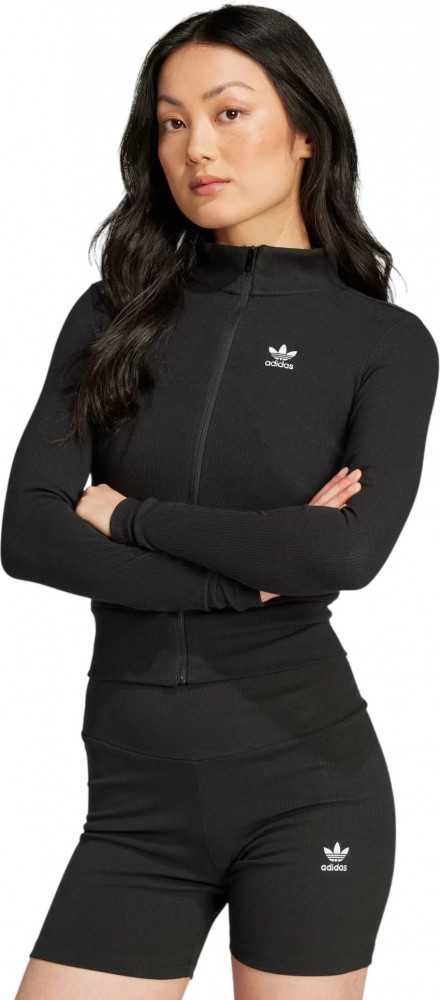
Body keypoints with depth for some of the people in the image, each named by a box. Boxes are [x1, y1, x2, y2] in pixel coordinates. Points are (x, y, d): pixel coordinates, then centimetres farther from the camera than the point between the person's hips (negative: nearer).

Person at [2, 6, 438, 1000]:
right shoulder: (113, 318, 7)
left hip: (307, 777, -2)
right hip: (136, 790, 2)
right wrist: (254, 572, -13)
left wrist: (126, 515, -9)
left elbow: (352, 550, -17)